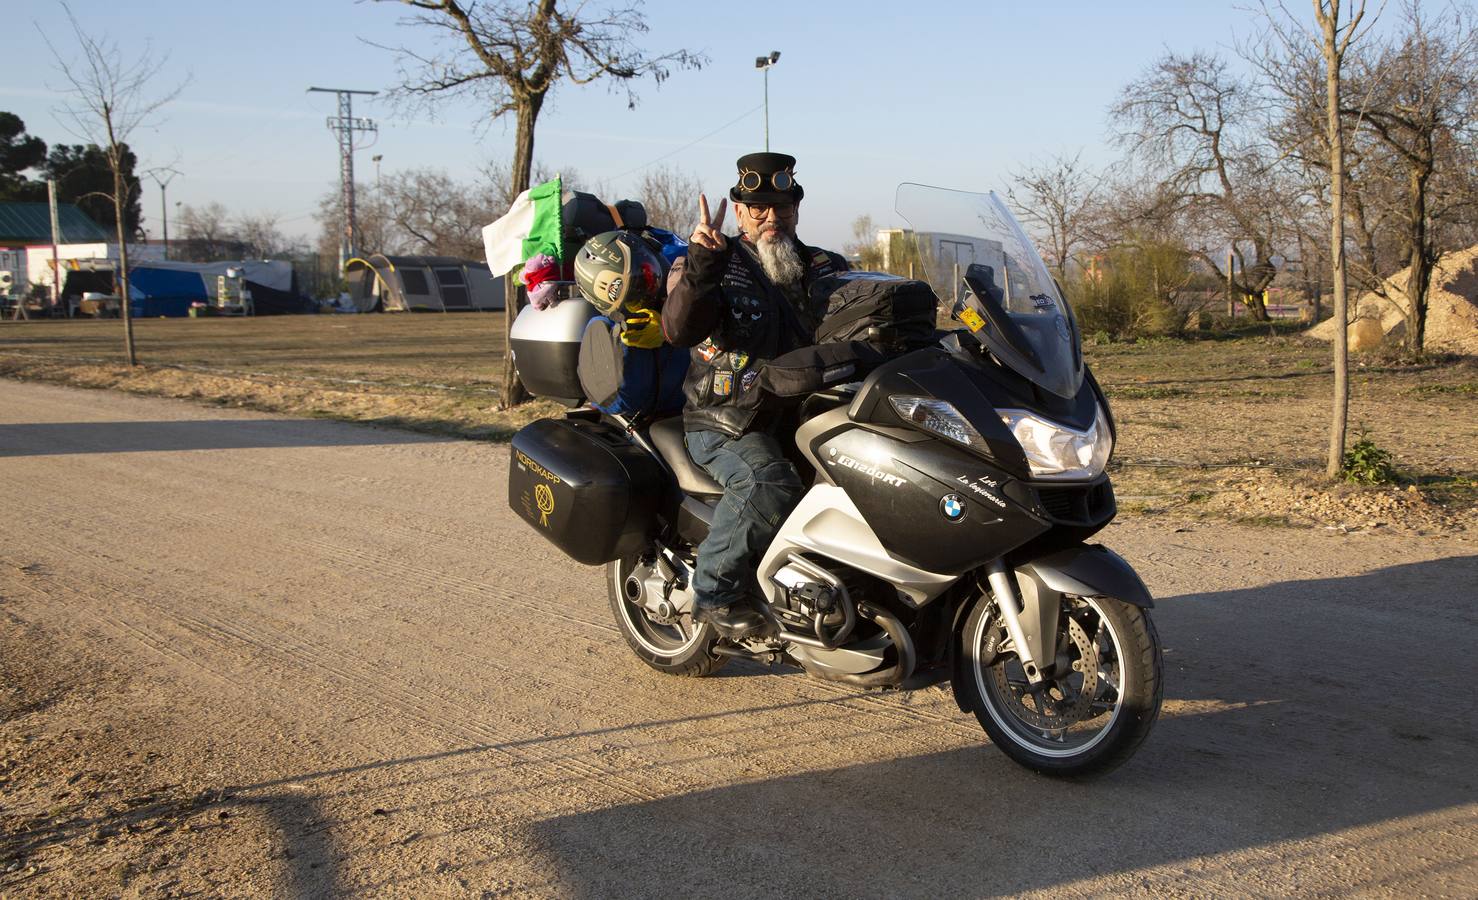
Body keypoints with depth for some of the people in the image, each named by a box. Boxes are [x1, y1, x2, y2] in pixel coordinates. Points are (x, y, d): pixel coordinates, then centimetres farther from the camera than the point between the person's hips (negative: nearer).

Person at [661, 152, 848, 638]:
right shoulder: (716, 264, 1)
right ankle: (714, 590, -15)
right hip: (726, 422, -5)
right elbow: (678, 330, -17)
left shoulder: (825, 269, 17)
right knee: (769, 484, -34)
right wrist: (701, 264, -30)